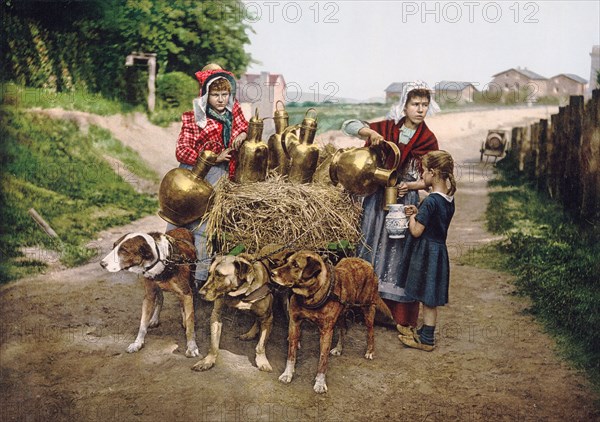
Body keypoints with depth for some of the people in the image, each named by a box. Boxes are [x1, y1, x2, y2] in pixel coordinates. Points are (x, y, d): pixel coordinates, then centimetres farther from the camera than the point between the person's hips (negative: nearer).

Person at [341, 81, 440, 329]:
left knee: (401, 252, 0)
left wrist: (411, 185, -16)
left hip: (406, 202, -1)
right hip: (377, 199, 2)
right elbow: (349, 125, -1)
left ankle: (402, 316, 10)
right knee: (373, 246, 7)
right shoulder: (387, 128, 2)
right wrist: (370, 132, -19)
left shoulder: (428, 140, 0)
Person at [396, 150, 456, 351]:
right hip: (438, 250, 9)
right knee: (430, 298, 18)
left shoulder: (430, 201, -23)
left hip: (426, 253, -9)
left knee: (428, 298, 2)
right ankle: (425, 332, 30)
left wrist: (412, 216, -3)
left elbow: (416, 231, -20)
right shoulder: (449, 199, 5)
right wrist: (418, 212, 4)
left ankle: (426, 340, 13)